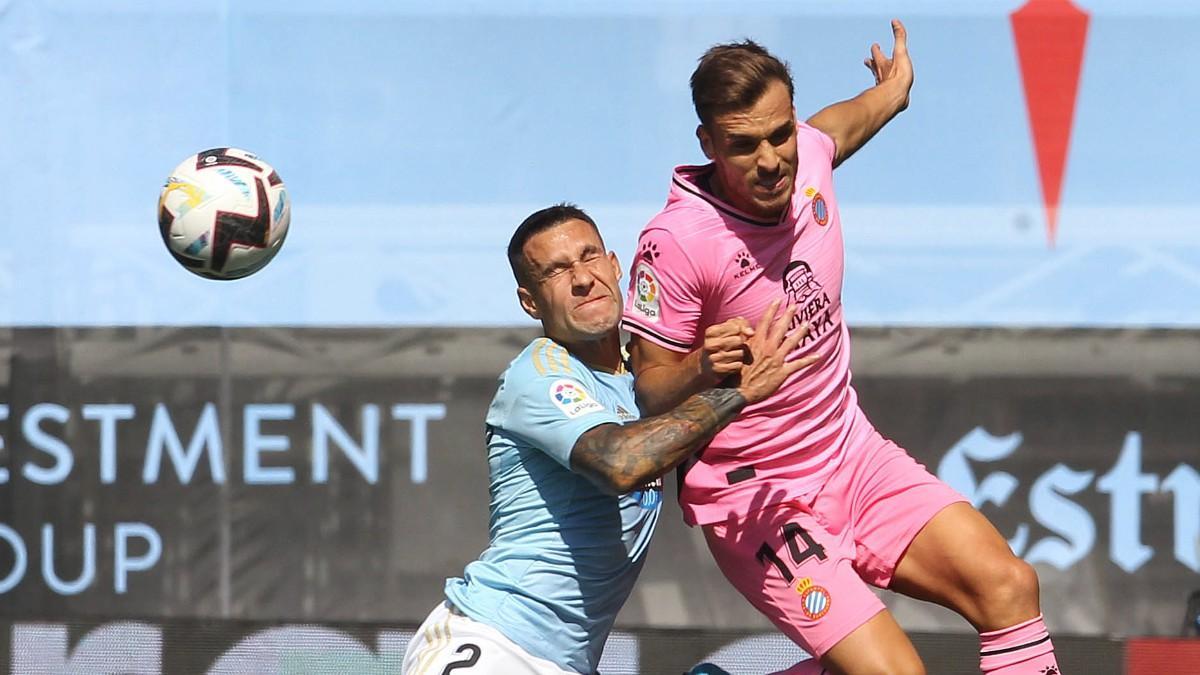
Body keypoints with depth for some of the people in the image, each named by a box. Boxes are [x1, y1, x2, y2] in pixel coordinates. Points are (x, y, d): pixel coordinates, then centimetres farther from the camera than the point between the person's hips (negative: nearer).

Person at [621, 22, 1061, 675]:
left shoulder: (807, 156, -4)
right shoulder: (677, 241, -23)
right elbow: (650, 390, -14)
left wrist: (891, 94, 43)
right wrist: (702, 369, -35)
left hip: (853, 454, 7)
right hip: (754, 498, -7)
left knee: (1009, 587, -10)